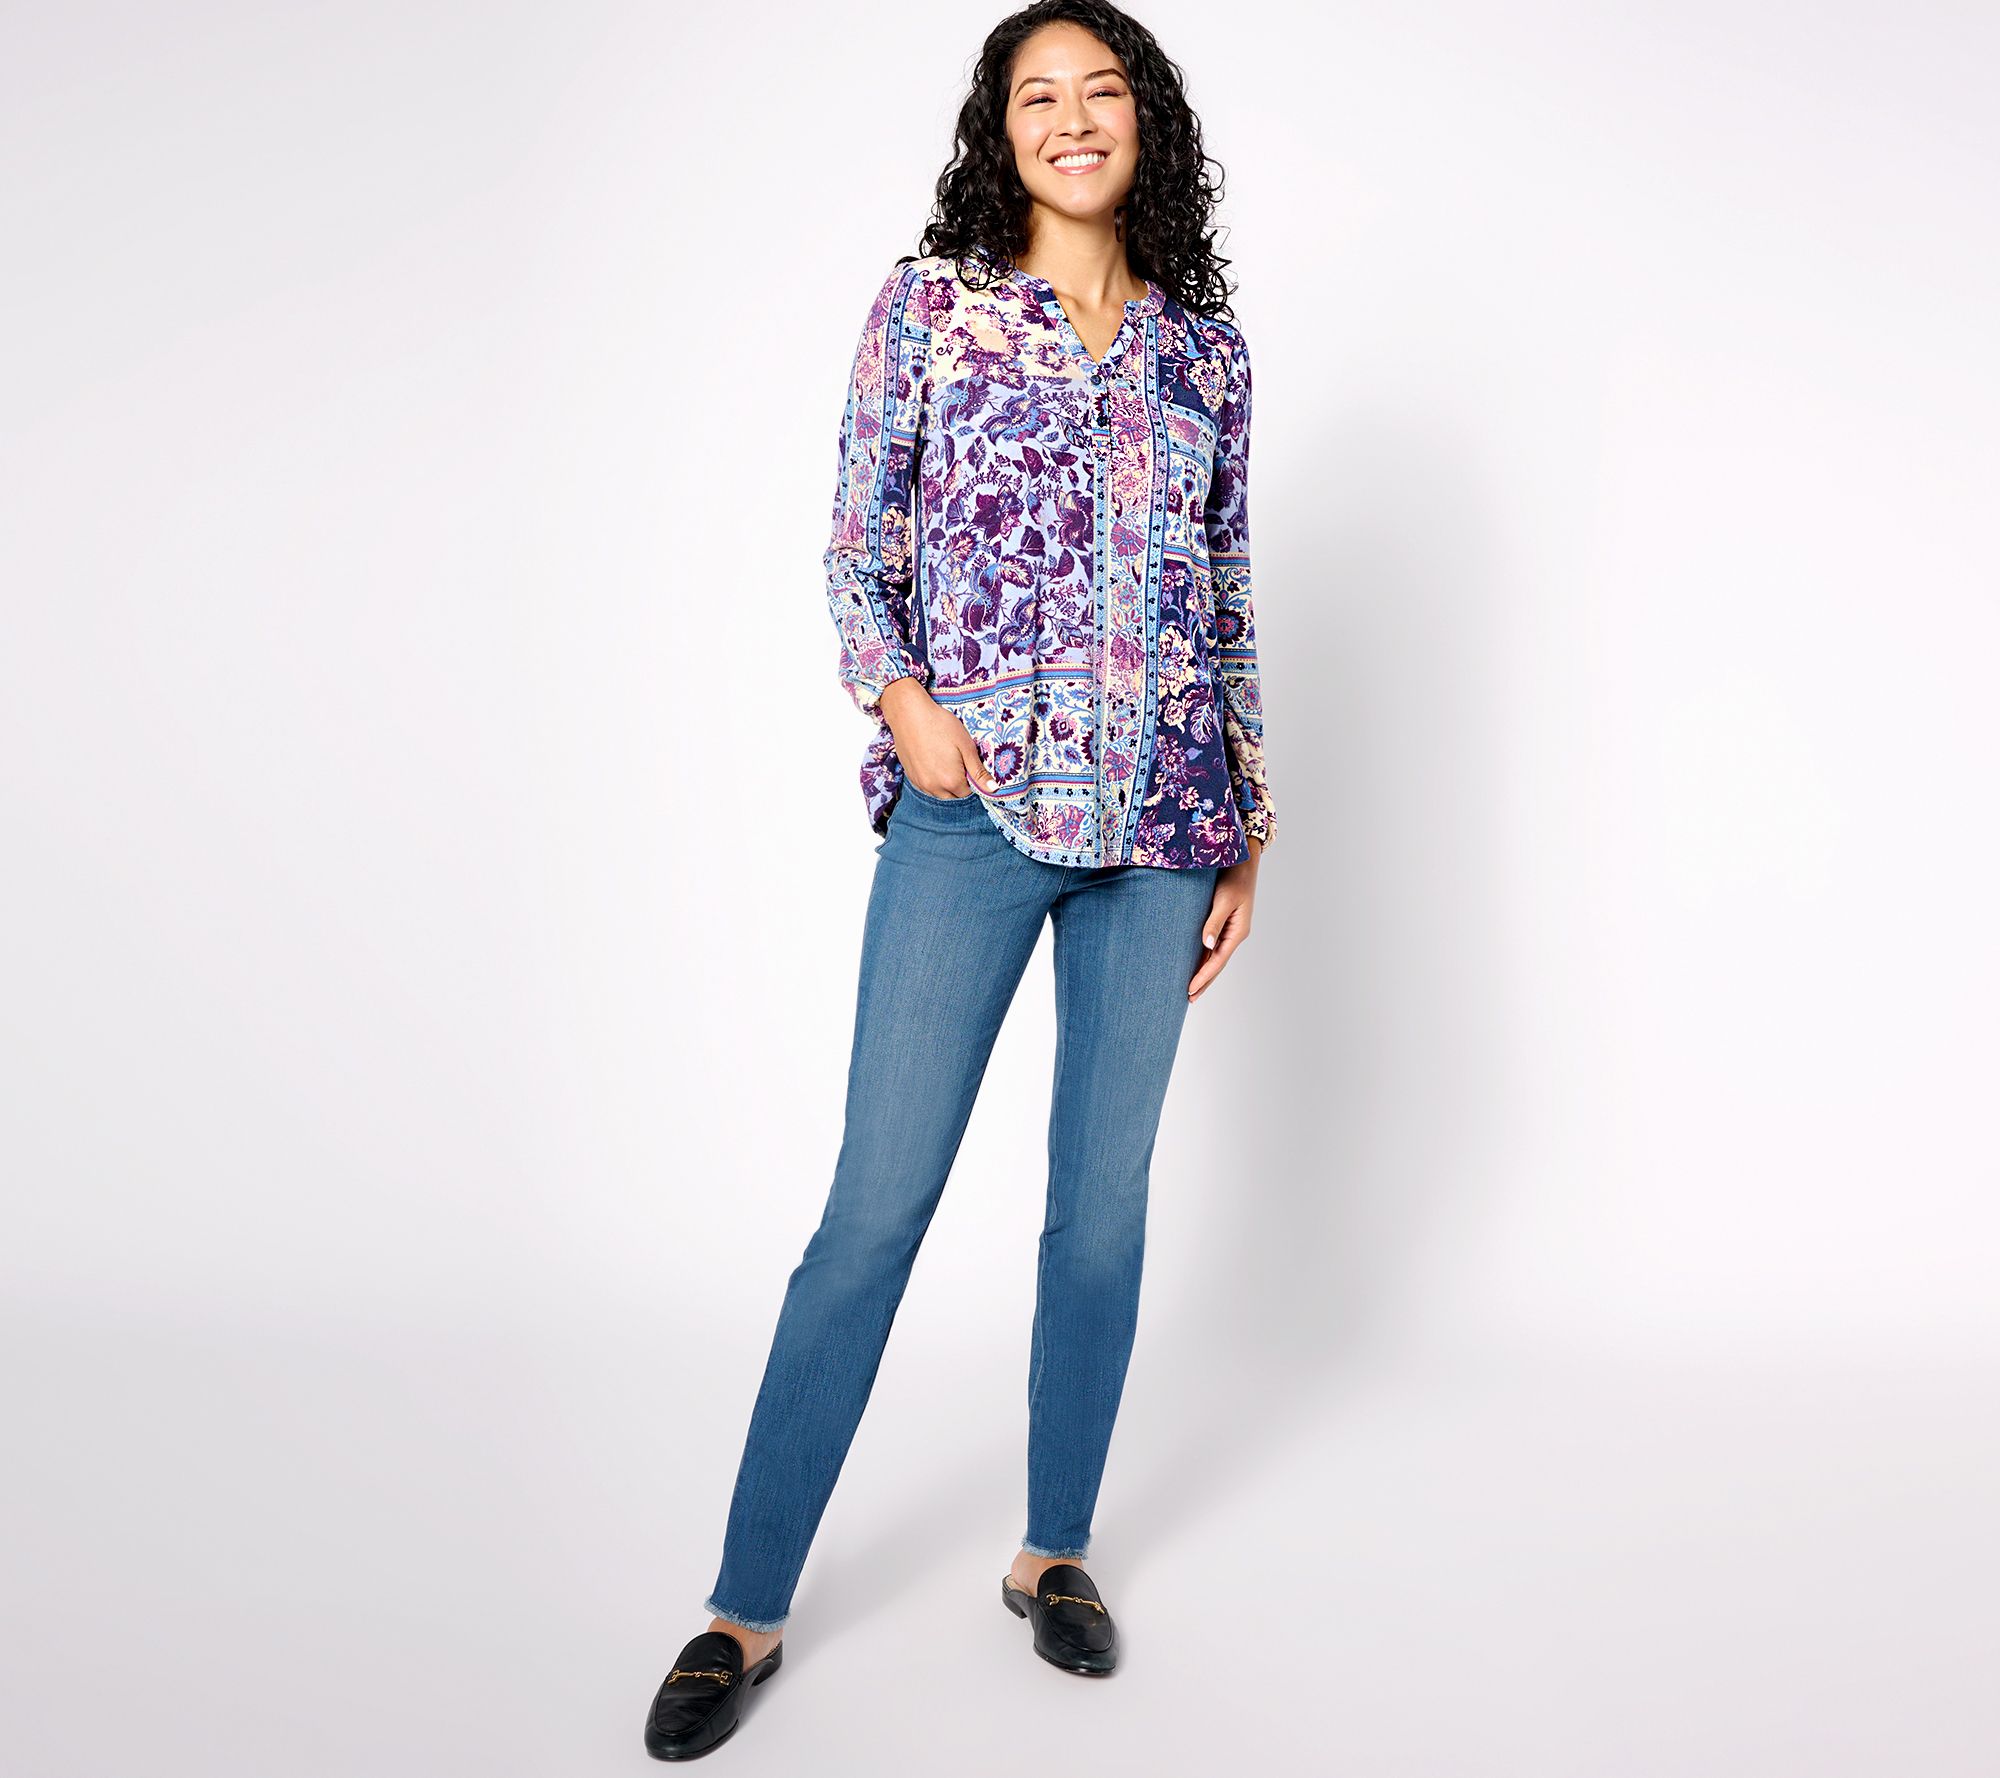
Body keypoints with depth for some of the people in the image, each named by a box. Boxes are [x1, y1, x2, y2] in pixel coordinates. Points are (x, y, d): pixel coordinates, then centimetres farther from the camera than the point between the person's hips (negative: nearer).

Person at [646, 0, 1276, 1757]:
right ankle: (749, 1603, 9)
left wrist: (1250, 825, 11)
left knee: (1107, 1198, 9)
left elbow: (1232, 596, 15)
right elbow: (855, 550, 5)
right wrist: (901, 703, -13)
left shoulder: (1206, 343, 13)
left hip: (1160, 820, 3)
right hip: (973, 809, -3)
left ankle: (1055, 1550, 26)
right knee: (878, 1201, -4)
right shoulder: (929, 304, 6)